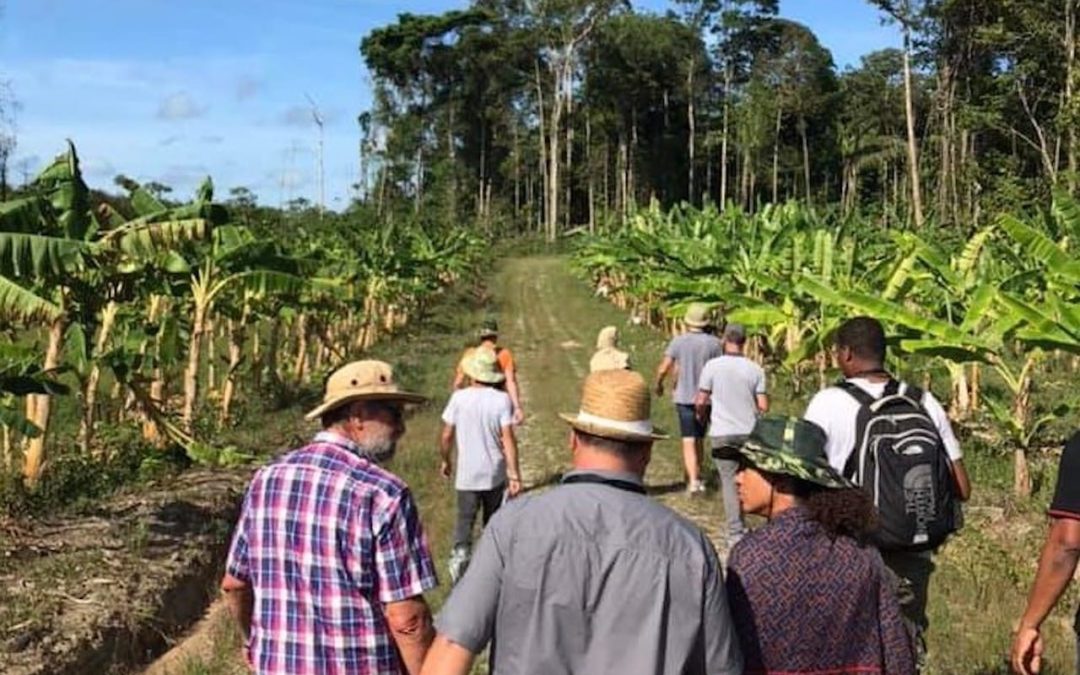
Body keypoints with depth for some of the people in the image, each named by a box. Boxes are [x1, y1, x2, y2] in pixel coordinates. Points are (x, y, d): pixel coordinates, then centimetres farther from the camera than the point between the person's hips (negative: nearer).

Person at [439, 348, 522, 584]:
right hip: (496, 474, 1)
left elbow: (447, 436, -4)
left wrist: (445, 460, 14)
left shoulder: (459, 398, -8)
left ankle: (460, 554, -18)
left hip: (467, 474, -1)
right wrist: (515, 475, -12)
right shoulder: (502, 399, -10)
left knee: (465, 520, 5)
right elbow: (508, 439, -15)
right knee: (493, 521, 18)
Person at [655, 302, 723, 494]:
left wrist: (658, 385, 12)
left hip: (684, 397, -2)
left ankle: (693, 480, -15)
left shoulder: (678, 342, -8)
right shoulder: (714, 343, -5)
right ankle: (696, 475, 27)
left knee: (689, 441, -4)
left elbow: (663, 369, -8)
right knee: (698, 439, 17)